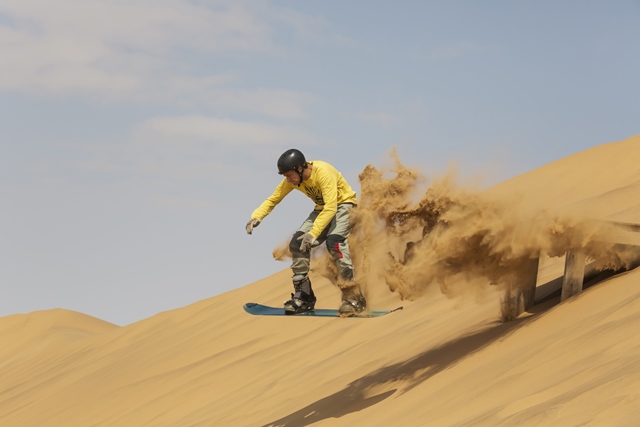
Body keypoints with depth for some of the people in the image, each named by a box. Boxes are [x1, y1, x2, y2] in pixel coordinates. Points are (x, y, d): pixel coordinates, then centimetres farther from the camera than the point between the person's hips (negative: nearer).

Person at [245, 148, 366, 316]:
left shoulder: (323, 172, -32)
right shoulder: (292, 180, -10)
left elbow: (331, 208, -37)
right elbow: (273, 199, -4)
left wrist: (313, 233, -43)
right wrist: (256, 217, -23)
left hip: (343, 204, -7)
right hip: (323, 209, 7)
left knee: (334, 240, -33)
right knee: (297, 243, -11)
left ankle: (353, 297, -32)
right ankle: (303, 296, 1)